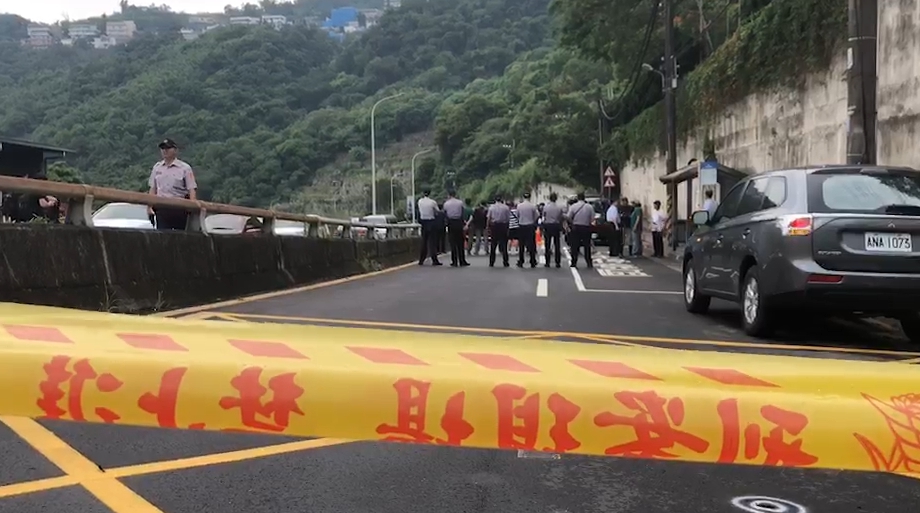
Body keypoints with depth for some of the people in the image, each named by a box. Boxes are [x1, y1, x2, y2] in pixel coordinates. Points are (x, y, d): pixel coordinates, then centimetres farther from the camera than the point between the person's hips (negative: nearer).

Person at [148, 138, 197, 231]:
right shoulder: (157, 167, 13)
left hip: (179, 207, -3)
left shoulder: (185, 168, -1)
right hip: (161, 207, 3)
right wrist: (149, 206, 7)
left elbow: (192, 190, -7)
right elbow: (153, 188, 16)